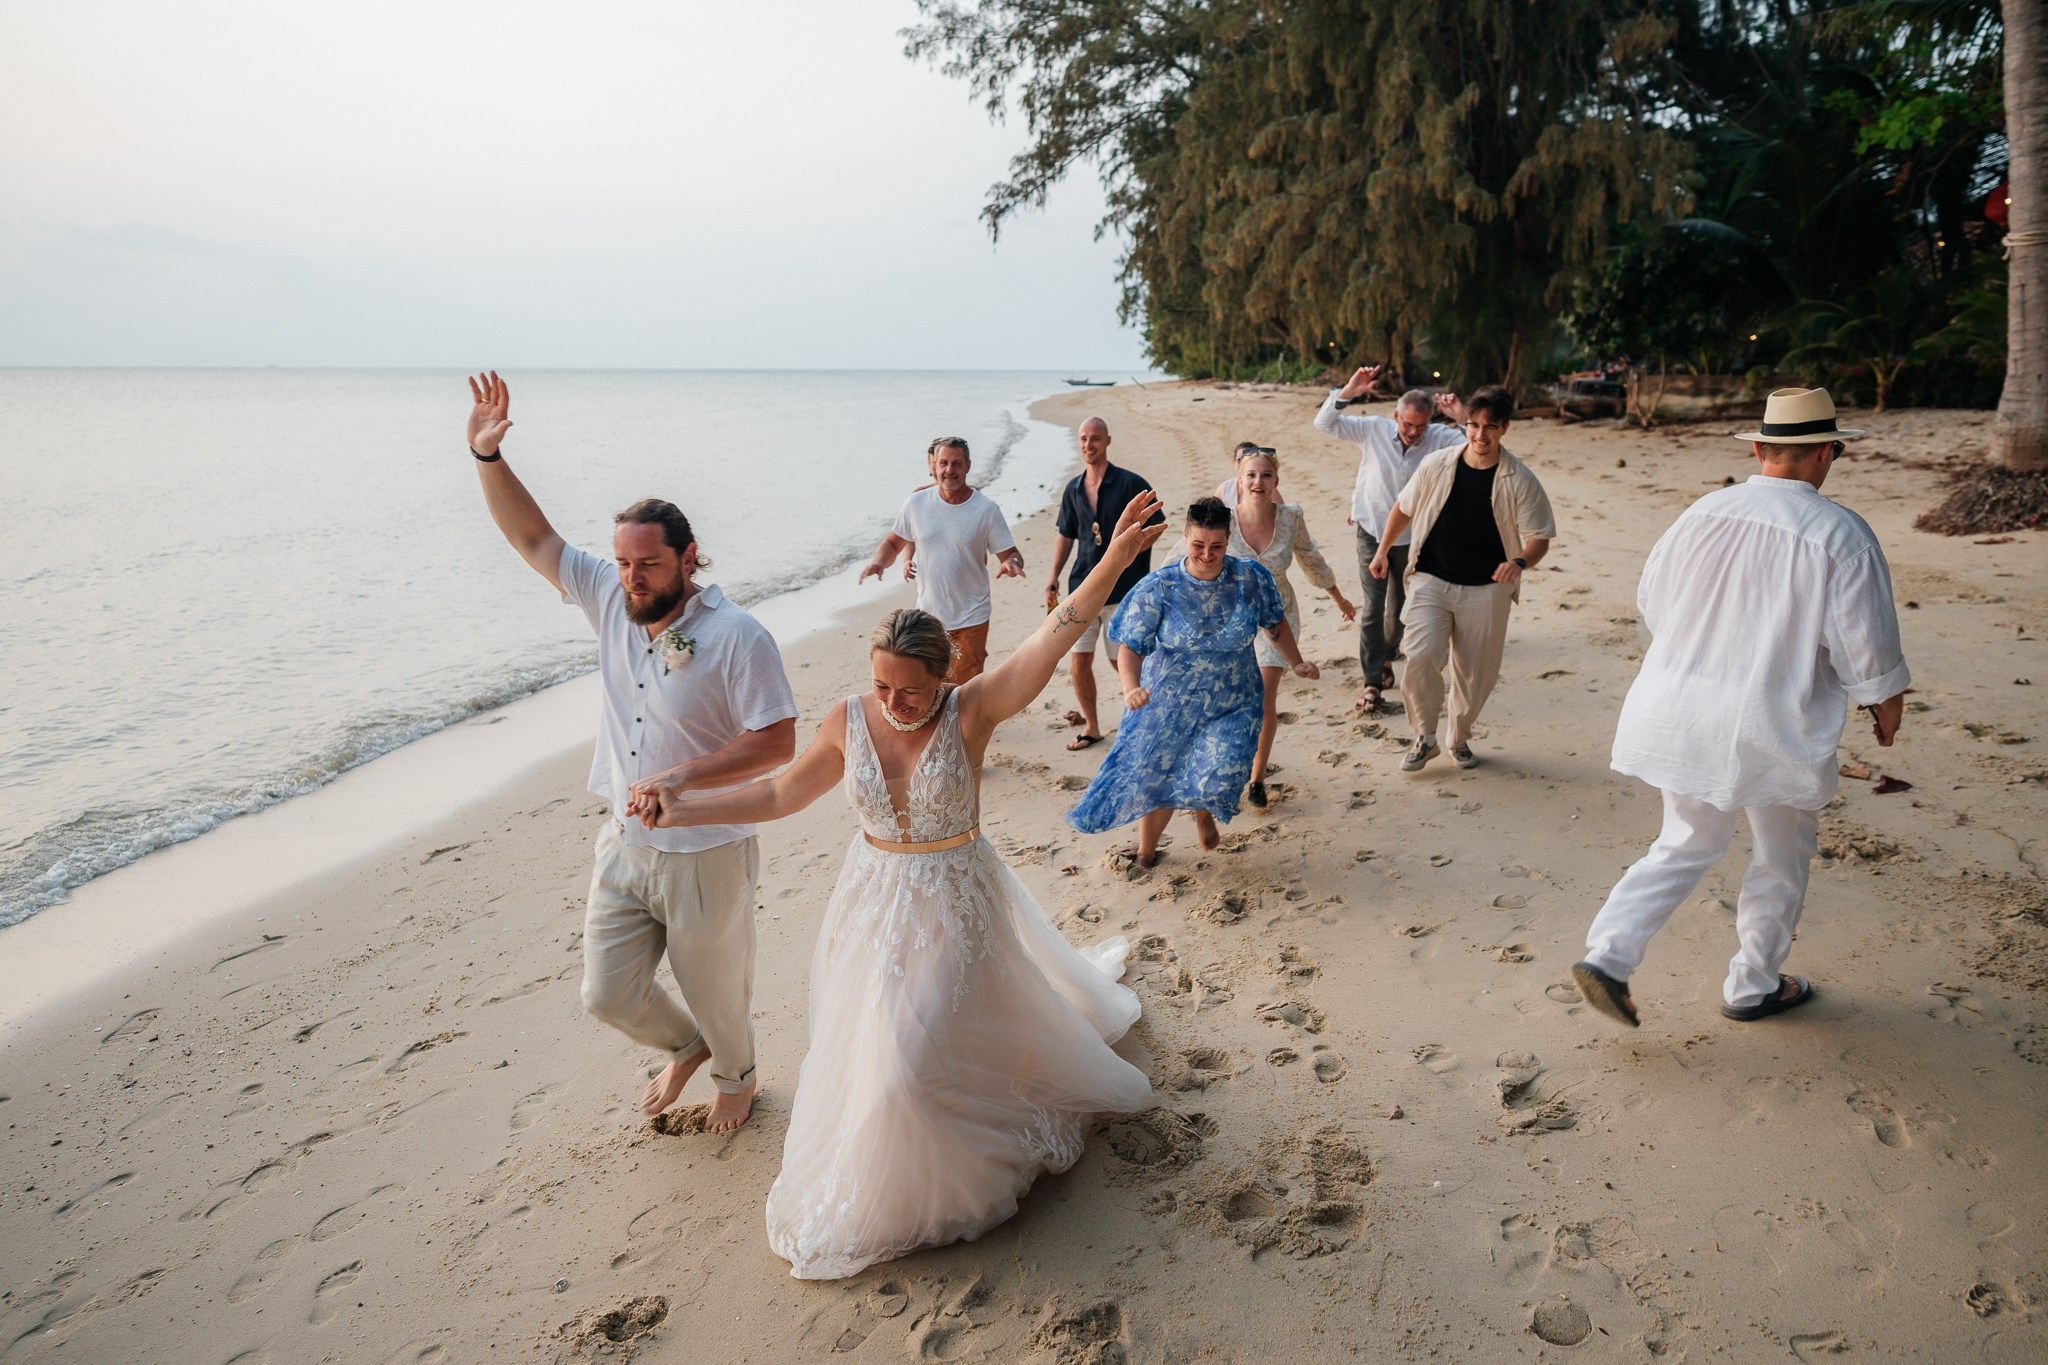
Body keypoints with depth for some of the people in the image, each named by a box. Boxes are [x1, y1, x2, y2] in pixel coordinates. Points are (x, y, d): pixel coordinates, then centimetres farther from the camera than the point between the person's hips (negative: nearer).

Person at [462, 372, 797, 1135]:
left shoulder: (736, 638, -21)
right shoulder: (609, 599, -4)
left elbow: (777, 743, -22)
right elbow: (532, 536, 2)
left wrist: (683, 776, -30)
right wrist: (487, 455, -8)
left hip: (705, 857, -5)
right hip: (625, 848, 6)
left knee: (716, 993, 16)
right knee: (609, 995, 14)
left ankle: (736, 1076, 48)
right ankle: (684, 1046, 46)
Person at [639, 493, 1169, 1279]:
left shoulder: (972, 710, -19)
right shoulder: (849, 721, -9)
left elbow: (1054, 636, -31)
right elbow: (783, 794, 4)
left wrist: (1114, 560, -43)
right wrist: (682, 812, 0)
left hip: (953, 904, -4)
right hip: (872, 899, 4)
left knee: (919, 1054, 1)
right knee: (860, 1046, 16)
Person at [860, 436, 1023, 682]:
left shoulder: (986, 509, -7)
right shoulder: (917, 502, -2)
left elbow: (1011, 554, -4)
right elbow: (894, 543, 10)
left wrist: (1012, 563, -28)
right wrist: (879, 563, -11)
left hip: (970, 621, -2)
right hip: (927, 616, 3)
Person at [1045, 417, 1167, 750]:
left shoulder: (1131, 484, -7)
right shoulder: (1073, 489, 8)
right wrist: (1054, 576, 13)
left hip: (1123, 587, -4)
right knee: (1079, 661, 4)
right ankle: (1091, 726, 20)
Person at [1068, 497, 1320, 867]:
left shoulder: (1251, 579, -11)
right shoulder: (1158, 588, -16)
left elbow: (1275, 621, 9)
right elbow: (1130, 646, -16)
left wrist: (1296, 663, 14)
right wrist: (1131, 688, -34)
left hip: (1232, 704, 0)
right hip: (1167, 704, 0)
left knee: (1218, 779, -15)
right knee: (1155, 778, 8)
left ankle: (1203, 810, 27)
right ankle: (1145, 853, 37)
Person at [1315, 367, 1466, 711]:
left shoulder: (1439, 438, -11)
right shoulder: (1374, 430, -13)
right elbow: (1325, 423, -14)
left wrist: (1462, 418, -33)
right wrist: (1348, 392, -30)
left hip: (1412, 537, 2)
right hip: (1372, 532, -2)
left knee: (1400, 606, 18)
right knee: (1371, 608, -5)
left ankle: (1386, 657, 44)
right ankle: (1373, 680, 3)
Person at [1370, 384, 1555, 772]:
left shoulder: (1520, 481, -7)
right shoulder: (1436, 466, -4)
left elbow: (1539, 538, -6)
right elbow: (1403, 508, 13)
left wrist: (1520, 561, -27)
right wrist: (1383, 550, 16)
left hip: (1486, 590, 0)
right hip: (1431, 581, 0)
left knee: (1475, 673, 8)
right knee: (1421, 657, -19)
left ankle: (1460, 739, 35)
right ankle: (1425, 737, 3)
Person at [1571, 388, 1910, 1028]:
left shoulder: (1703, 512, -2)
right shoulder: (1842, 536, -14)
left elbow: (1652, 601, 10)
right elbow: (1869, 652, -10)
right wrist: (1887, 708, 9)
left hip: (1679, 712, 4)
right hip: (1776, 728, -4)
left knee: (1687, 844, 19)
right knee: (1780, 861, 18)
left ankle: (1606, 955, 7)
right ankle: (1753, 986, 31)